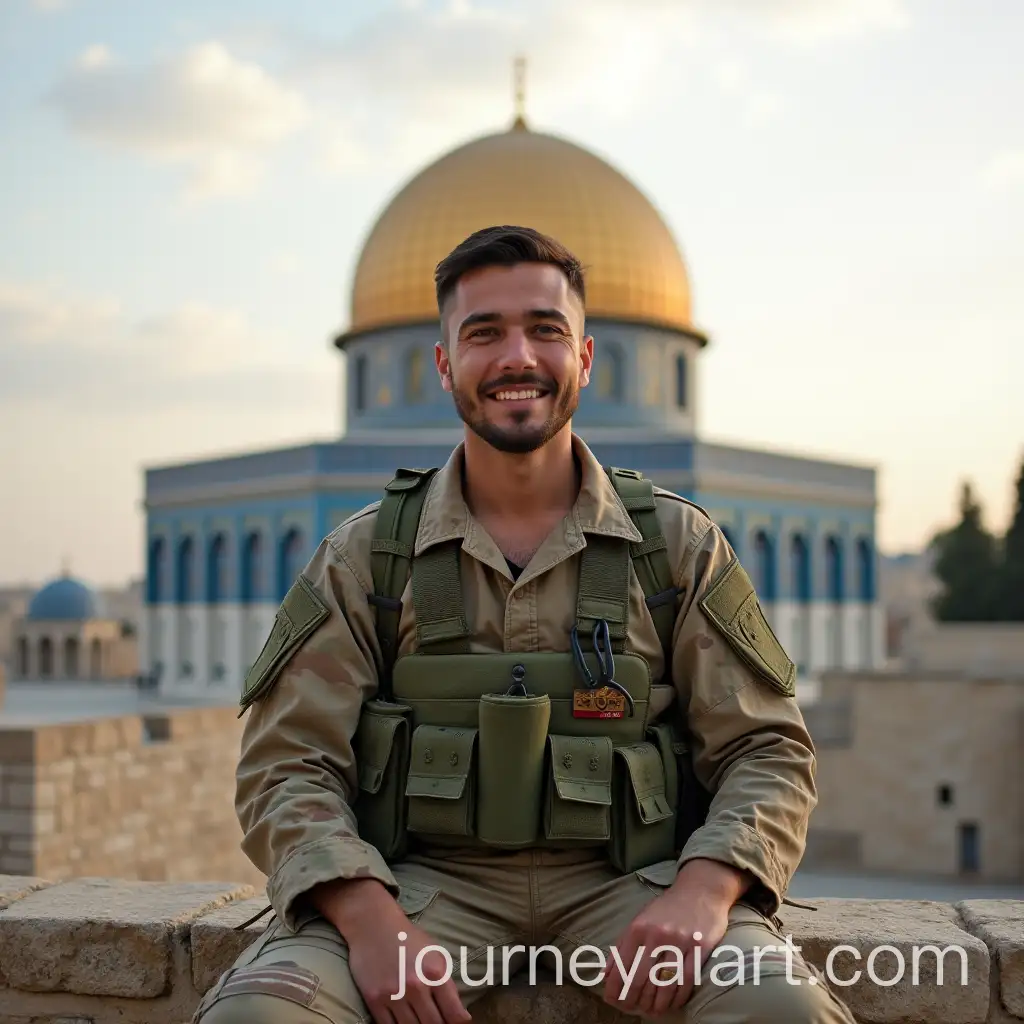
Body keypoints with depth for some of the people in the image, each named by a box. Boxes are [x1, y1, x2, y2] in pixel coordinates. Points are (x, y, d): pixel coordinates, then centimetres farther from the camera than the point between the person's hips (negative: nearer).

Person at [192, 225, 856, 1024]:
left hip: (626, 885, 1)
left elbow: (767, 751, 4)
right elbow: (289, 766, 1)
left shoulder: (679, 544, 7)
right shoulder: (364, 557, 6)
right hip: (426, 880, 0)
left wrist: (701, 894, -16)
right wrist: (370, 919, -18)